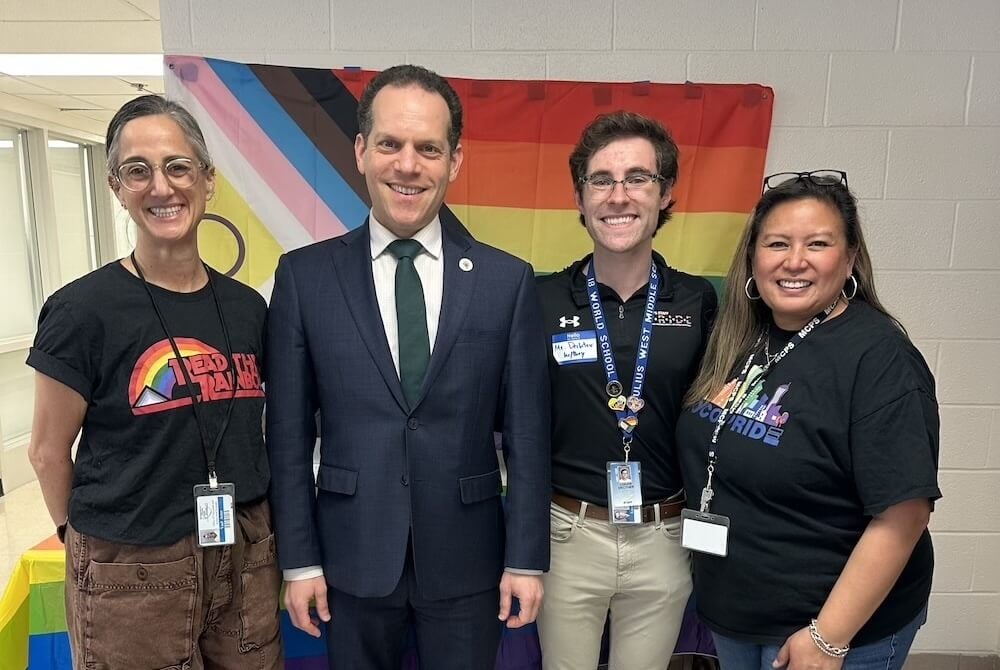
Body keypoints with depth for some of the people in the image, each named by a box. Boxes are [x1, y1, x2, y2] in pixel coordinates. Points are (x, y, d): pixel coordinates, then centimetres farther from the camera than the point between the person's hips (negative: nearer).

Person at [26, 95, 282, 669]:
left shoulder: (247, 307, 1)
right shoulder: (84, 309, -11)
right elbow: (49, 452, -2)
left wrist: (260, 536, 8)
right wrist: (90, 536, 6)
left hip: (245, 557, 4)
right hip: (130, 572, -3)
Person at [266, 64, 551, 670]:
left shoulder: (508, 280, -5)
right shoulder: (305, 276, -4)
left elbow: (526, 432, -3)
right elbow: (290, 432, -1)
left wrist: (527, 558, -1)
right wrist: (299, 558, 0)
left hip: (468, 559, 0)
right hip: (353, 557, 1)